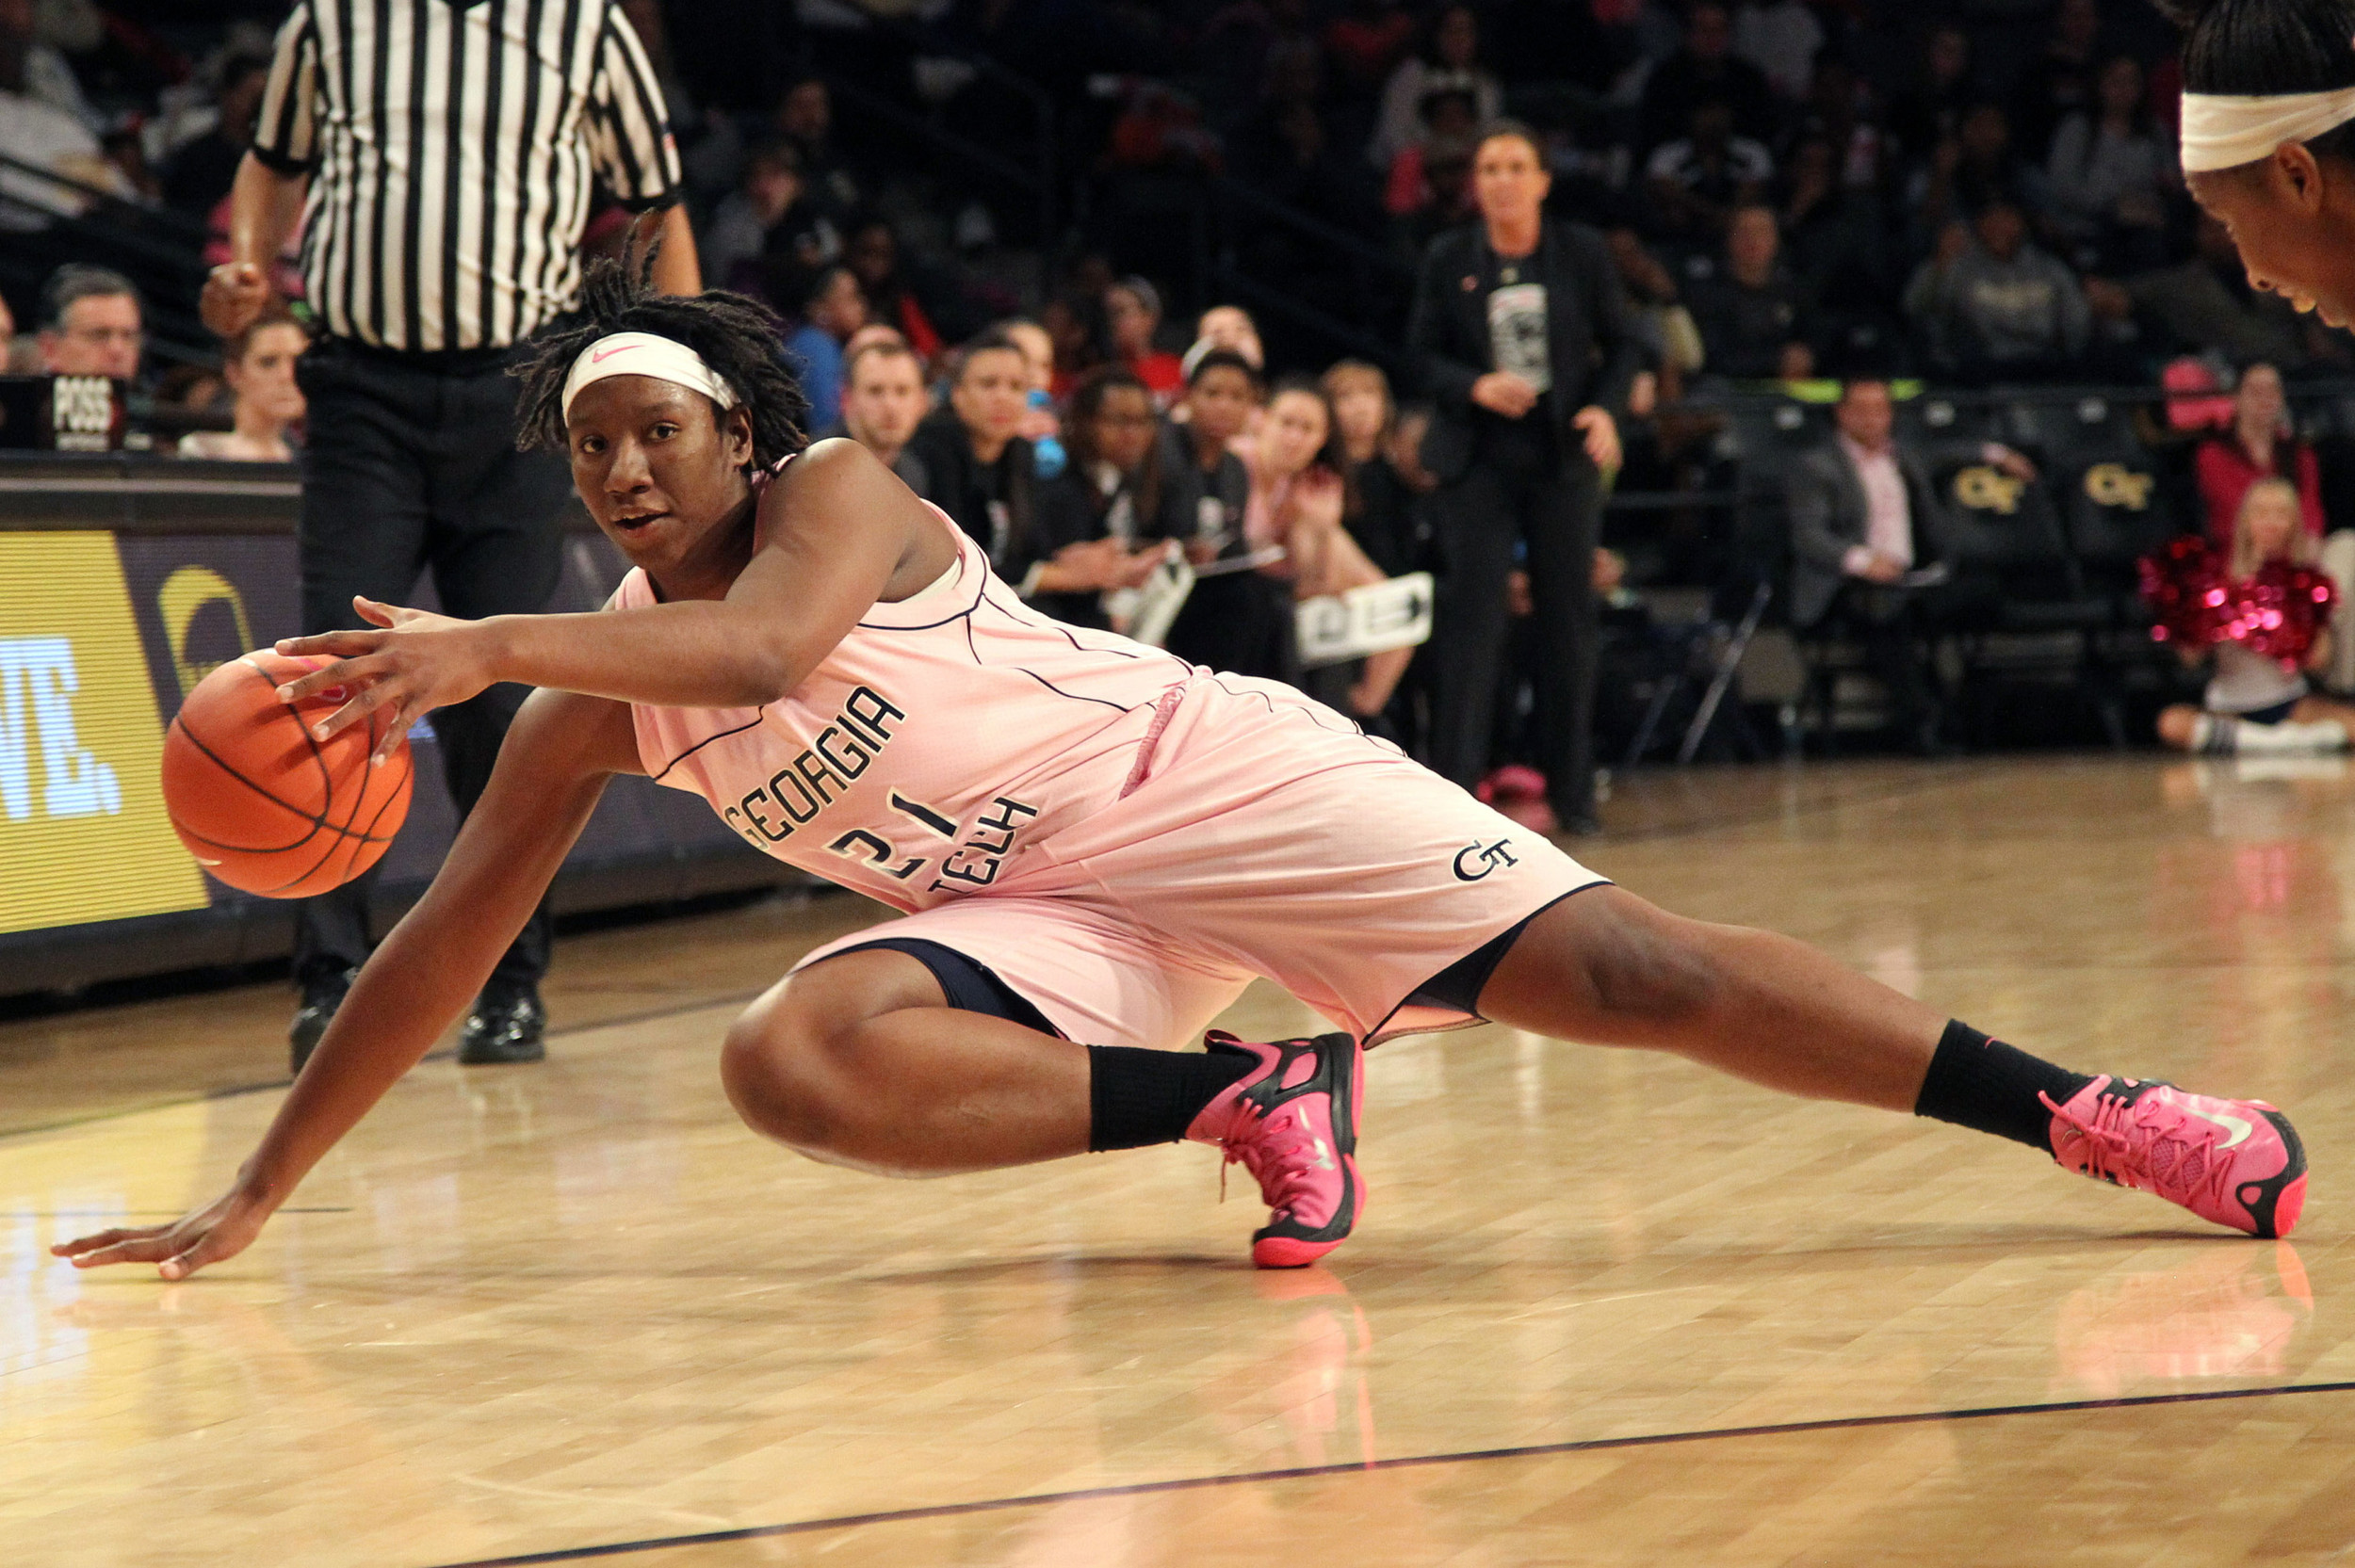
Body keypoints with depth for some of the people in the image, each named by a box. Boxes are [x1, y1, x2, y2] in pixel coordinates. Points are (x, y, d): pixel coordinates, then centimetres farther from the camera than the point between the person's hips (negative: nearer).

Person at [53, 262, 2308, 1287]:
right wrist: (249, 1199, 6)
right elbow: (444, 941, 9)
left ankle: (2086, 1114, -18)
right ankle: (1250, 1100, -20)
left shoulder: (838, 492, -8)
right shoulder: (594, 701, 7)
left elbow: (767, 641, -32)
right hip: (1043, 921, 5)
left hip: (1201, 776, -4)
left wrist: (482, 645, -37)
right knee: (798, 1058, -27)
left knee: (1611, 969, -19)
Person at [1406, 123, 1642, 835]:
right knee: (1471, 615, -6)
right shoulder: (1448, 260, 0)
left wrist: (1606, 409, -12)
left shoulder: (1583, 253, 1)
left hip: (1562, 455, 1)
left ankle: (1572, 790, 14)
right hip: (1479, 457, -1)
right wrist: (1476, 387, -16)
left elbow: (1623, 341, 5)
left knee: (1568, 617, 5)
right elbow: (1422, 351, 3)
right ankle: (1453, 785, -4)